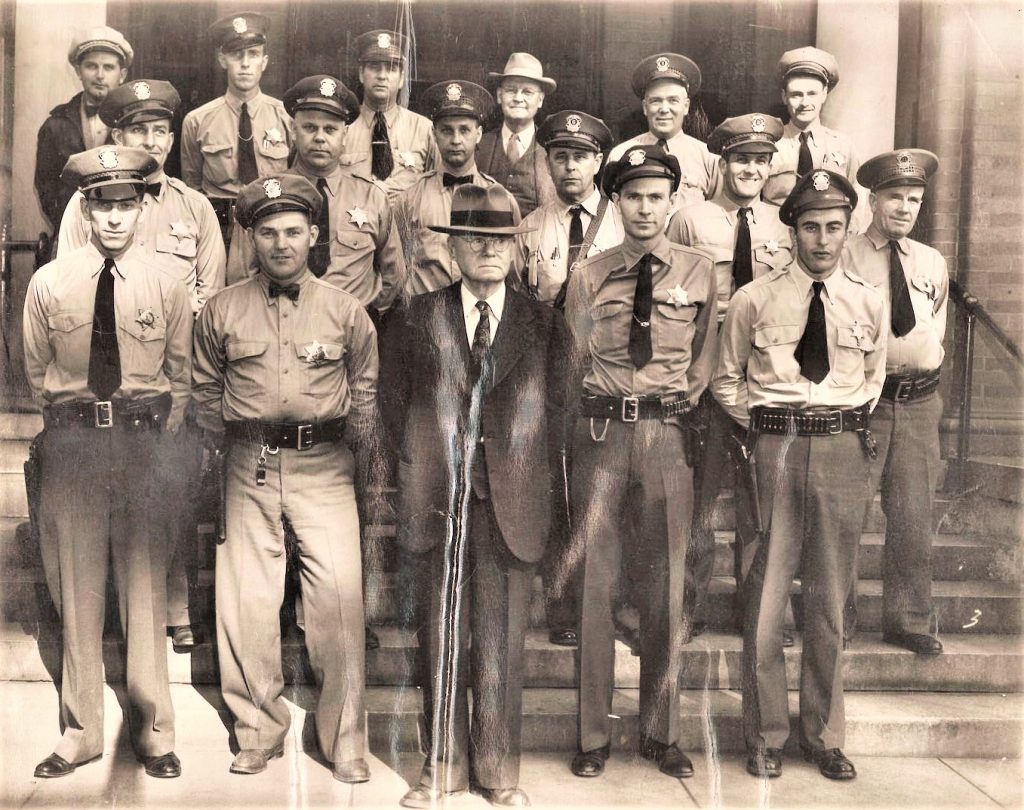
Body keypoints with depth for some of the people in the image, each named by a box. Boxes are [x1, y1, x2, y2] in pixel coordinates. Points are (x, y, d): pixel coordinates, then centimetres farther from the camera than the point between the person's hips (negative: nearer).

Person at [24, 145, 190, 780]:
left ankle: (154, 730, 17)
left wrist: (156, 440, 2)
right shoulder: (49, 284, 3)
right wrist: (69, 429, 8)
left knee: (146, 584, 4)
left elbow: (180, 377, 7)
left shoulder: (167, 287, 1)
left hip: (145, 440, -1)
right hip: (71, 439, 1)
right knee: (77, 585, 7)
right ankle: (81, 732, 20)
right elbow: (36, 373, 11)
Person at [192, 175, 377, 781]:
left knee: (340, 593, -7)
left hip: (324, 464, -1)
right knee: (246, 597, 3)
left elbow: (365, 392, 12)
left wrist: (356, 461, 8)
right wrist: (233, 450, 11)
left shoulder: (346, 311, 4)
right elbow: (206, 391, 16)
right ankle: (259, 732, 19)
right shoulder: (222, 311, 6)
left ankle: (345, 741, 6)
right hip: (249, 468, 2)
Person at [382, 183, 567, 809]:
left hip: (512, 501, 0)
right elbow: (395, 399, 10)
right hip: (438, 498, 1)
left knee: (503, 639, 5)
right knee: (441, 635, 9)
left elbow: (556, 407, 7)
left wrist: (550, 487, 2)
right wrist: (422, 461, 3)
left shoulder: (545, 324, 7)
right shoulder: (420, 318, 7)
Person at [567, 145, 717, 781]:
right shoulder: (589, 277, 6)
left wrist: (683, 406, 6)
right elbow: (576, 363, 11)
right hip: (601, 431, 0)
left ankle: (662, 732, 20)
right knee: (595, 581, 2)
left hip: (669, 434, 0)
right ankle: (594, 734, 14)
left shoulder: (700, 272, 7)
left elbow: (704, 358, 13)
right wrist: (597, 414, 5)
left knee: (666, 584, 6)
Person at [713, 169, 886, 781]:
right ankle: (766, 734, 16)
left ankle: (825, 734, 23)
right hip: (774, 449, -2)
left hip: (844, 451, 2)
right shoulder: (754, 300, 1)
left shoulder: (869, 303, 7)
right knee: (767, 592, 1)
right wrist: (764, 428, 4)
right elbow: (727, 380, 12)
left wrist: (847, 428, 12)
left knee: (830, 597, 9)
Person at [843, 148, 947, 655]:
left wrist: (924, 366, 13)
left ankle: (909, 621, 20)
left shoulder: (933, 263, 12)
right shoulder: (845, 258, -3)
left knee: (913, 515, 8)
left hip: (920, 400, 4)